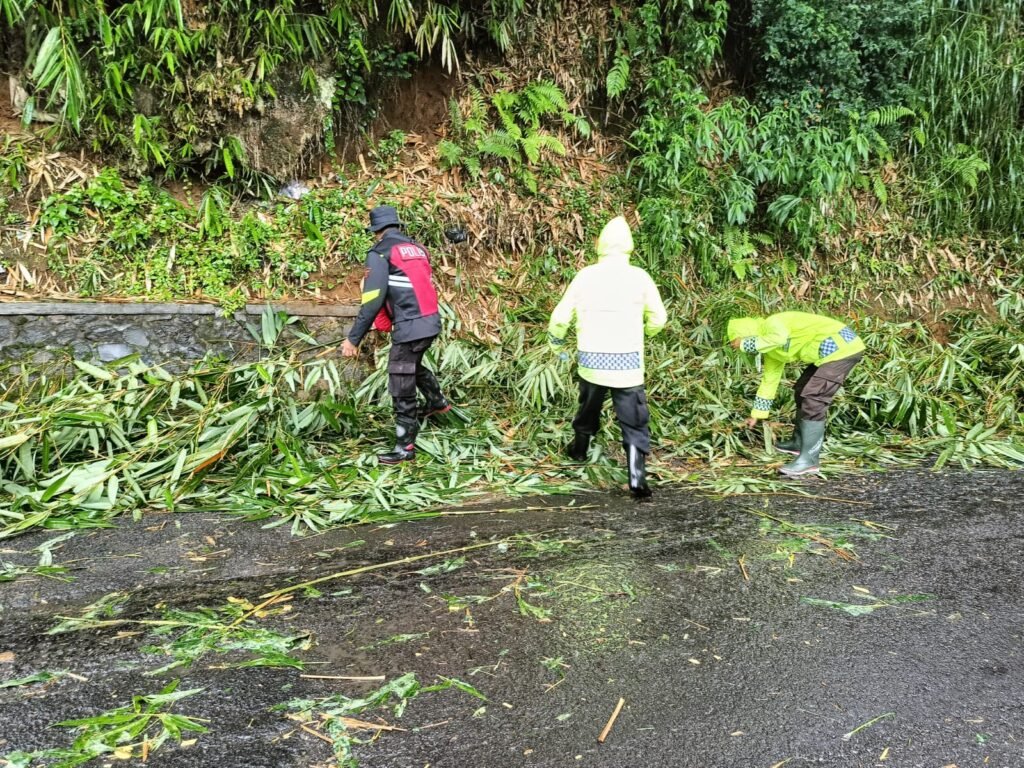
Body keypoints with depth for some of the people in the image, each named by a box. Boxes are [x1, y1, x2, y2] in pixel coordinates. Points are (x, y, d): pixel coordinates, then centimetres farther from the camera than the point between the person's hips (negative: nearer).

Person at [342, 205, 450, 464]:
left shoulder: (380, 252, -5)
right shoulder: (417, 247, 16)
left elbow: (373, 299, -13)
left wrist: (353, 338, -10)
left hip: (409, 326, -8)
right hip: (431, 321, 8)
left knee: (402, 387, 1)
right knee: (413, 364, 34)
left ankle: (405, 448, 7)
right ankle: (437, 402, 52)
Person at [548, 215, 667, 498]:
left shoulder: (585, 275, -2)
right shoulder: (639, 276, -4)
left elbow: (561, 316, 0)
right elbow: (658, 318, 5)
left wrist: (556, 339, 21)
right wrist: (644, 331, 27)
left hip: (591, 360, 2)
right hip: (628, 363, -2)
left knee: (589, 408, 25)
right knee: (634, 422, 2)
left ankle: (579, 450, 46)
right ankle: (637, 478, -8)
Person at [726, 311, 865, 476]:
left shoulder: (771, 324, -13)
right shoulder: (770, 346, 16)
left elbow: (780, 337, -38)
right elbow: (769, 380, 24)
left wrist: (746, 343, -25)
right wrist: (756, 415, 29)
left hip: (841, 346, -11)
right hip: (832, 351, 11)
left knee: (813, 400, -14)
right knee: (802, 391, 22)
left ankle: (808, 458, -13)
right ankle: (799, 442, 34)